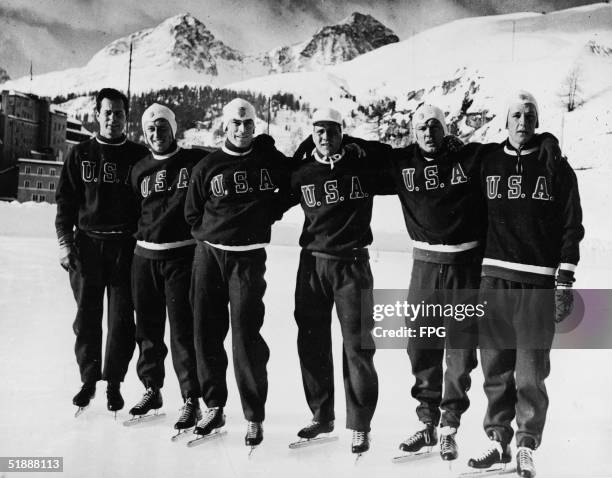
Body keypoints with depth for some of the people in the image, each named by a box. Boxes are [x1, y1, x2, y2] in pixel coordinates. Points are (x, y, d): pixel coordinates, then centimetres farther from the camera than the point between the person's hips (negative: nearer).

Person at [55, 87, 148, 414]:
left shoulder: (139, 156, 4)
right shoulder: (80, 154, 8)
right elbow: (65, 200, 7)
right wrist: (65, 241, -3)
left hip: (125, 246, -1)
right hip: (87, 243, 1)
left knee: (122, 319, 1)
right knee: (87, 317, 5)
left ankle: (113, 383, 14)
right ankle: (88, 380, 20)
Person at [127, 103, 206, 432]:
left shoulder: (196, 161, -3)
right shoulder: (140, 169, 10)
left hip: (182, 255, -5)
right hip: (145, 256, 5)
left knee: (182, 329, -6)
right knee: (147, 328, 13)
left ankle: (191, 401, 3)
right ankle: (152, 390, 30)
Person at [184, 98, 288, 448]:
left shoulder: (271, 162, 4)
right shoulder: (208, 166, 6)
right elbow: (192, 212, 12)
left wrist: (265, 215, 6)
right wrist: (217, 229, 1)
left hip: (249, 257, -2)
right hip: (209, 254, 3)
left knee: (246, 335, -8)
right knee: (207, 333, 5)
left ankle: (255, 418, 3)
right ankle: (214, 407, 20)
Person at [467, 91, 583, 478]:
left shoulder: (556, 167, 4)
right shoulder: (487, 162, 10)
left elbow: (572, 226, 3)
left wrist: (565, 279, -4)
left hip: (538, 283, -2)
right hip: (493, 279, 3)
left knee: (531, 373, -1)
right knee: (495, 369, 8)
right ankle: (498, 440, 21)